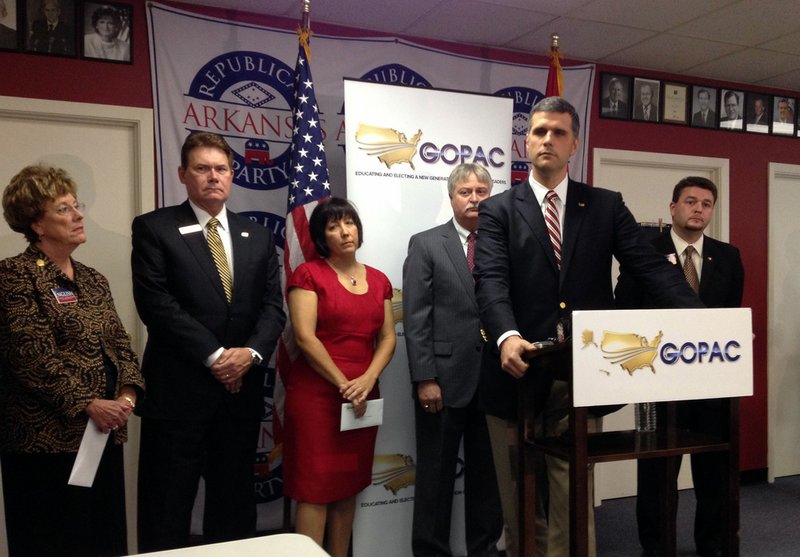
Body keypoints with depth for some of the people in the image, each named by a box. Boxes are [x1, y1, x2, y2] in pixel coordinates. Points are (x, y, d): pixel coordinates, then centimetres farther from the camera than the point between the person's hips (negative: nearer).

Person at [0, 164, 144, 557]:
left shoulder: (92, 280, 14)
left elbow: (119, 343, 11)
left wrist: (128, 395, -7)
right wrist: (87, 405, -17)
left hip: (104, 434, 7)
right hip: (48, 438, -7)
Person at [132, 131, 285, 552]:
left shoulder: (257, 236, 12)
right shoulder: (154, 228, -1)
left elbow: (273, 306, 6)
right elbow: (157, 304, -11)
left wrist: (252, 352, -12)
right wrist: (214, 356, -15)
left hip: (241, 387, 4)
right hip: (179, 388, -4)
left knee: (234, 499, 15)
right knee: (168, 504, 6)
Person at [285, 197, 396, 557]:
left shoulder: (379, 280, 12)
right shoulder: (308, 274, -3)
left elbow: (387, 338, 8)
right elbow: (305, 337, -12)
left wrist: (367, 380, -9)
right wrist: (343, 384, -13)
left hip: (364, 397, 5)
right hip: (316, 394, -5)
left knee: (349, 487, 11)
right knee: (314, 488, -4)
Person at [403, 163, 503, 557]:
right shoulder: (425, 244, 1)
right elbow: (415, 318, -6)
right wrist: (425, 378, -12)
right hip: (444, 377, -3)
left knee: (488, 473, 15)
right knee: (436, 475, 8)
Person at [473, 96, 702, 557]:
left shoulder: (606, 206, 9)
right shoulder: (498, 210, 4)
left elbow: (652, 267, 0)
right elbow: (491, 281, -11)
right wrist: (506, 336, -30)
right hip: (518, 372, 0)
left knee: (574, 498, 7)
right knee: (520, 499, 14)